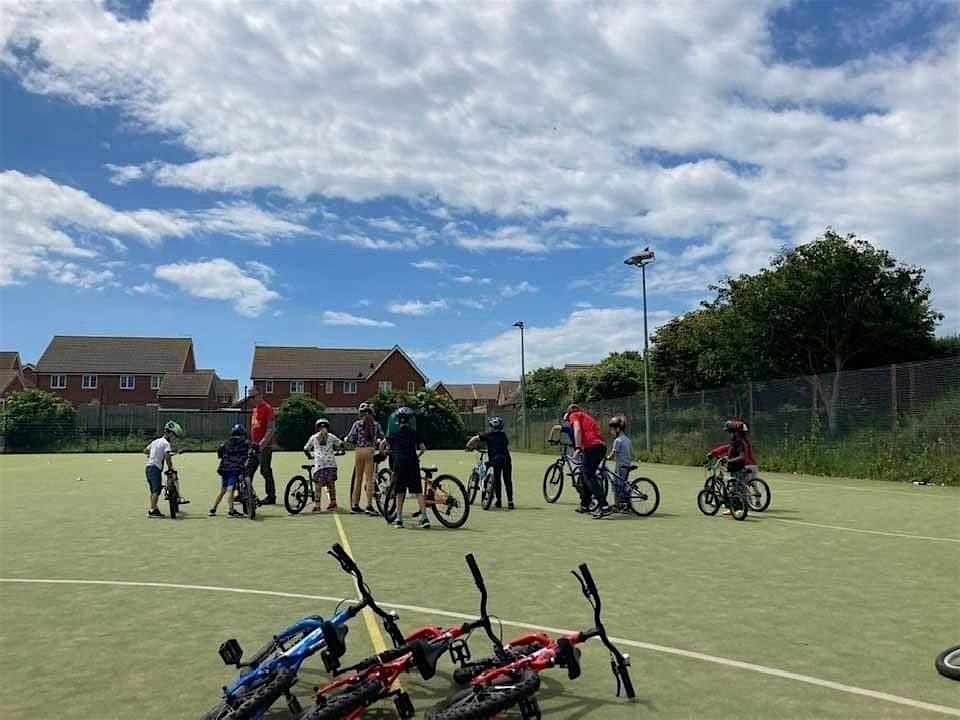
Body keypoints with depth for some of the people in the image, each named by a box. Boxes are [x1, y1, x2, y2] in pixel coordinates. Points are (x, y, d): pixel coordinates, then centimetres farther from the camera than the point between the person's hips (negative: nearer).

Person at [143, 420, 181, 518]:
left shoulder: (156, 441, 19)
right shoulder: (166, 443, -8)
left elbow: (145, 450, 27)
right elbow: (167, 456, -23)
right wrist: (170, 467, -12)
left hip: (148, 467, 9)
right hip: (155, 468, -9)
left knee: (153, 490, 15)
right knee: (157, 490, -10)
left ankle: (153, 509, 20)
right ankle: (152, 510, -15)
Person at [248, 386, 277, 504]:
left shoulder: (267, 409, -11)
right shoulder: (255, 409, 16)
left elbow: (271, 429, -16)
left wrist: (262, 444, -21)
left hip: (264, 446, -9)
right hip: (255, 446, 9)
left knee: (265, 470, -5)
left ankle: (271, 496, 3)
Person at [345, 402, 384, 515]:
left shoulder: (357, 424, 0)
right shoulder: (376, 424, 3)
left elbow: (350, 439, -2)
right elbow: (382, 438, 5)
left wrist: (345, 439, 19)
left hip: (359, 451, 1)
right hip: (370, 451, -1)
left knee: (358, 478, 10)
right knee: (369, 479, -1)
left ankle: (355, 505, 16)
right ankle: (369, 505, -7)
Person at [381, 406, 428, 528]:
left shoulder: (394, 434, 9)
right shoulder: (413, 433, 11)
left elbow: (383, 443, 1)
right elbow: (423, 448, 8)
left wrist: (384, 451, 21)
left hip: (399, 464, -1)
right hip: (413, 464, 1)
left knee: (399, 493, 8)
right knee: (418, 492, 1)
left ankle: (399, 519, 11)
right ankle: (424, 518, -6)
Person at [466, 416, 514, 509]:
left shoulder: (488, 435, 11)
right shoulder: (503, 435, 18)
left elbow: (475, 438, 12)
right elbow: (508, 447, 20)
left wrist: (468, 446, 24)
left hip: (495, 460, -2)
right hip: (506, 459, 2)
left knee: (496, 480, 10)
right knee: (508, 481, 4)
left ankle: (498, 501, 13)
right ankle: (510, 502, 1)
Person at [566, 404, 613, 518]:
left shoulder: (574, 415, 11)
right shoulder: (587, 416, 34)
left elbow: (577, 429, -8)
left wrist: (578, 448, -15)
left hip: (591, 446, -8)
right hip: (602, 446, 8)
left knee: (589, 477, -10)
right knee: (587, 476, 20)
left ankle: (604, 506, -21)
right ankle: (584, 505, 27)